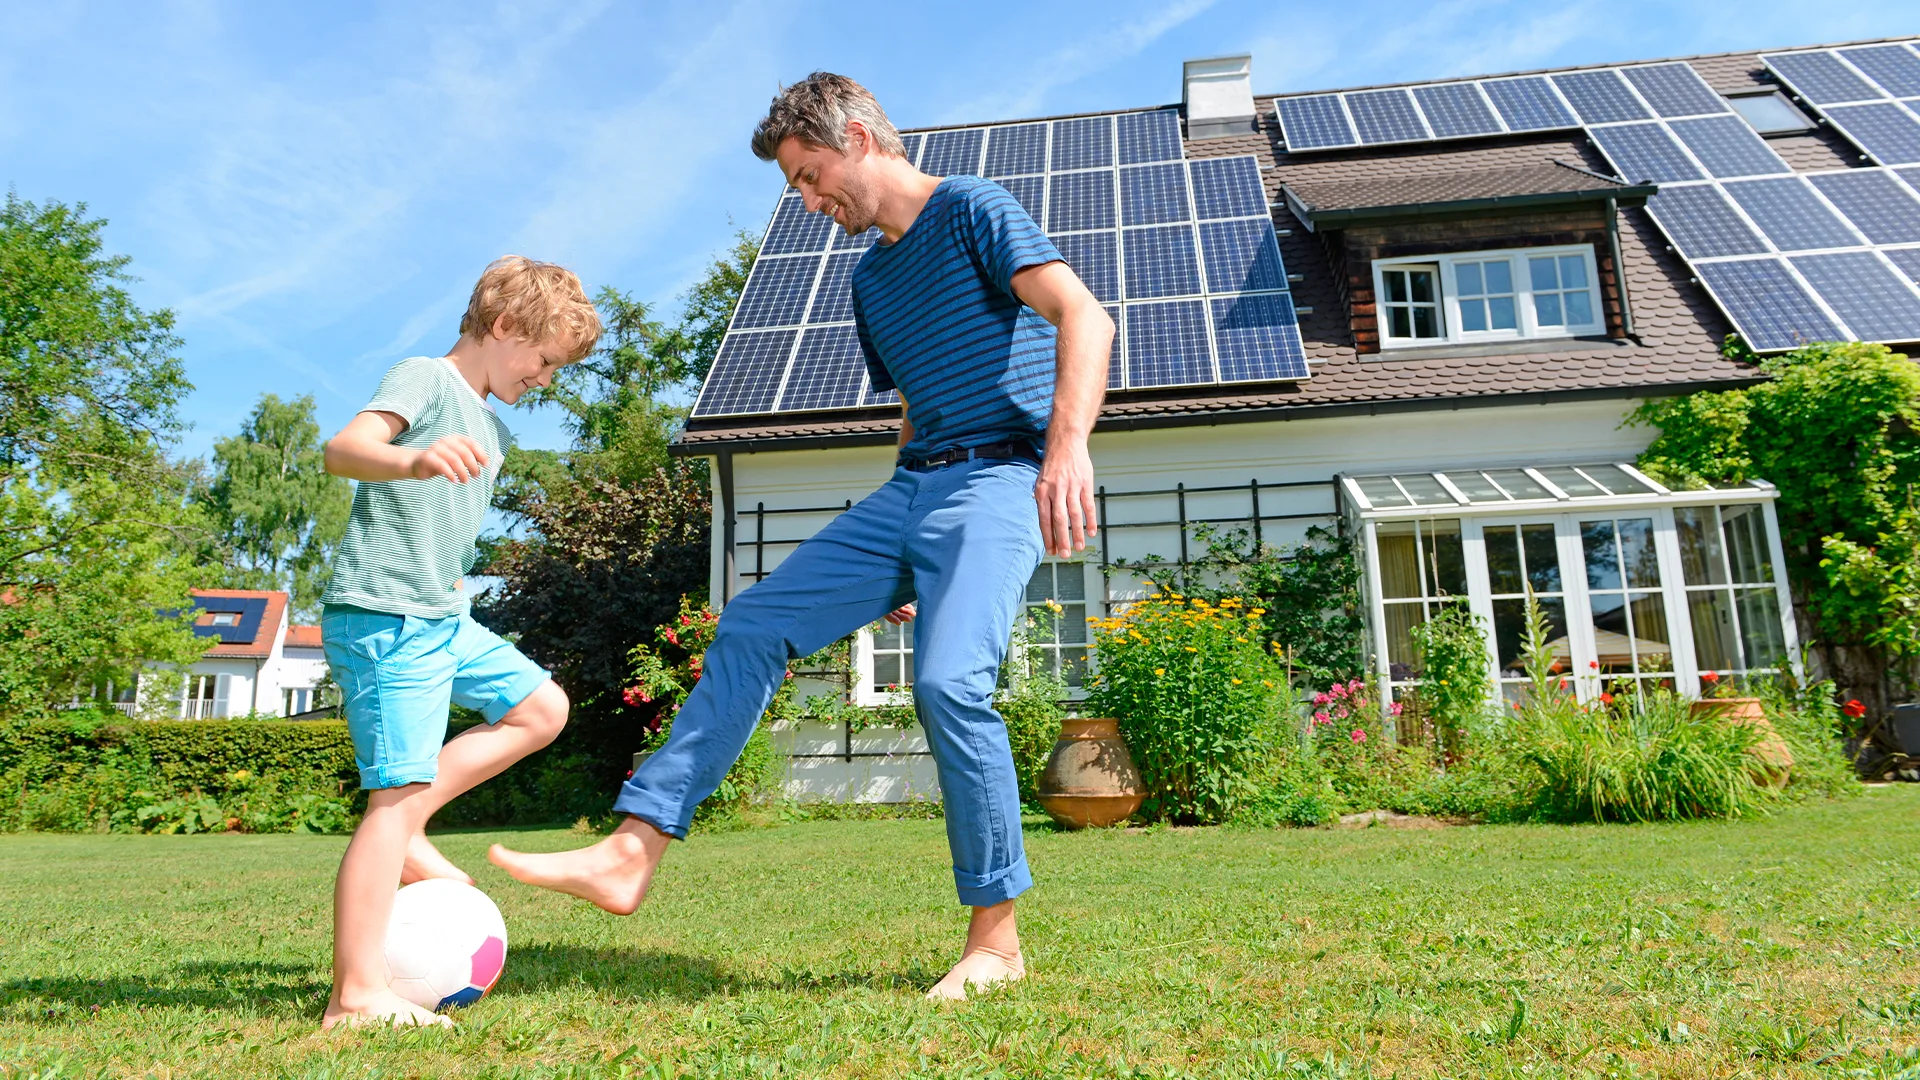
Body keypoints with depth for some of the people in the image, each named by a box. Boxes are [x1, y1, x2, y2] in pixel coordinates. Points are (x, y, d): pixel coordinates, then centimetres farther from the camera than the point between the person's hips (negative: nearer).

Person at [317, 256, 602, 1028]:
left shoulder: (491, 428, 19)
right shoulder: (425, 378, -7)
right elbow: (344, 448, -26)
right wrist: (415, 460, -46)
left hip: (442, 618, 9)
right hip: (381, 619, -9)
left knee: (542, 708, 10)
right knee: (396, 792, -11)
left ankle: (406, 829, 8)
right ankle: (357, 997, -7)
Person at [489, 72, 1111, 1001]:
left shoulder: (972, 210, -2)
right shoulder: (871, 279, 22)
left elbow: (1084, 317, -16)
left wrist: (1068, 445, -34)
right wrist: (897, 561, 24)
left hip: (998, 480, -8)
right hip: (908, 488, 8)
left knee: (949, 683, -26)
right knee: (751, 629, -2)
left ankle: (996, 938, -9)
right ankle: (632, 852, 0)